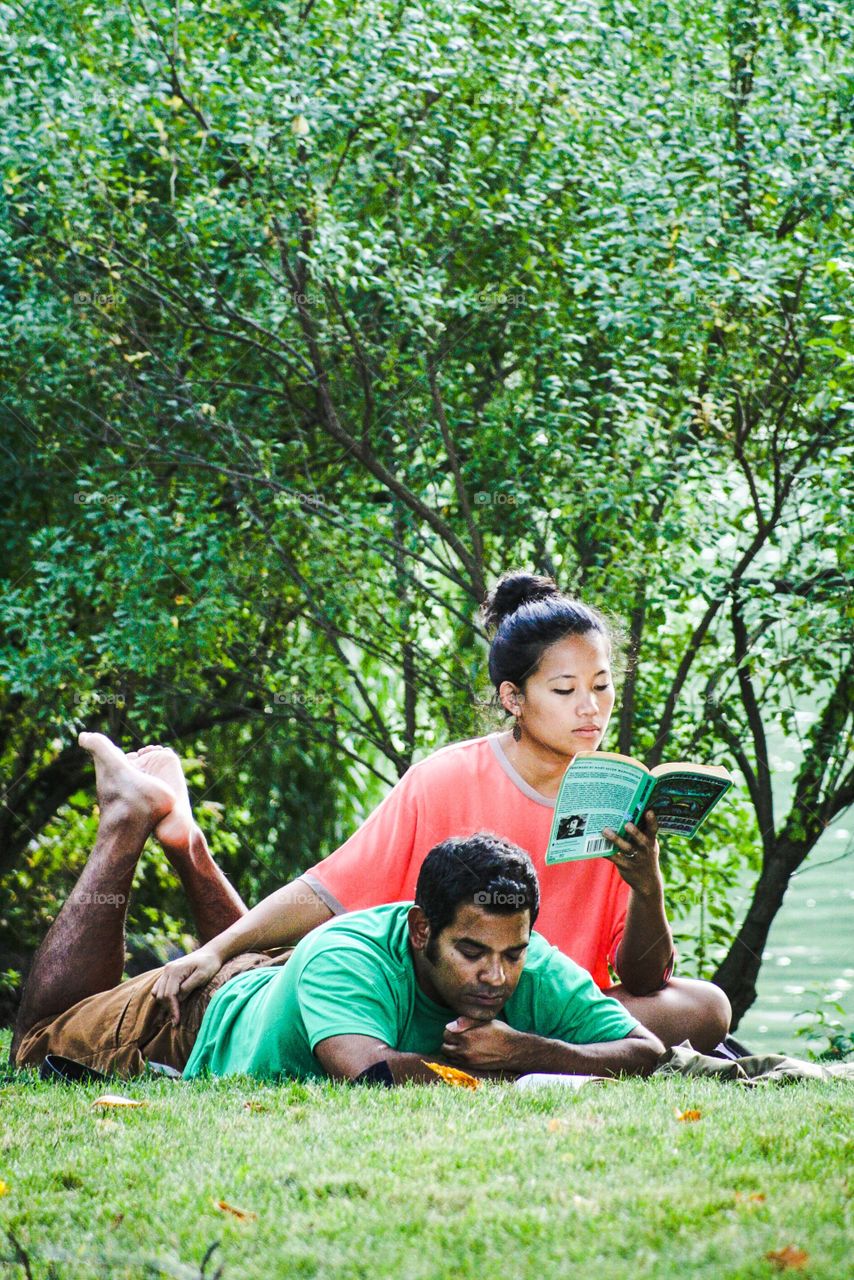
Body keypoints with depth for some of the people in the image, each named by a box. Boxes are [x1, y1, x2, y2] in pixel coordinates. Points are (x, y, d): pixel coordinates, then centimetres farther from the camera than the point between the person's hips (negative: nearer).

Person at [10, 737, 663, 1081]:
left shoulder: (539, 972, -35)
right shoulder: (346, 956, -51)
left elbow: (648, 1052, -36)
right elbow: (371, 1071, -67)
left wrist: (522, 1051, -49)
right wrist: (479, 1077, -51)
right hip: (207, 1013, -5)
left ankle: (181, 836, 43)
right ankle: (128, 820, 29)